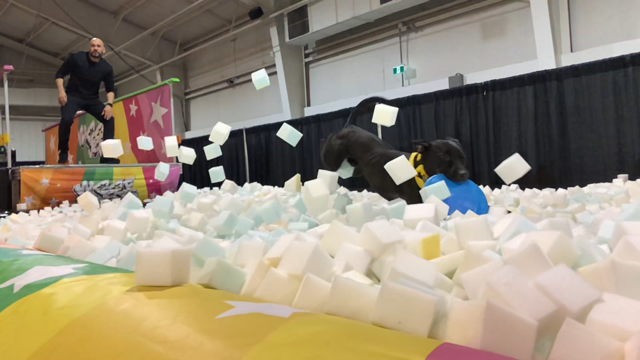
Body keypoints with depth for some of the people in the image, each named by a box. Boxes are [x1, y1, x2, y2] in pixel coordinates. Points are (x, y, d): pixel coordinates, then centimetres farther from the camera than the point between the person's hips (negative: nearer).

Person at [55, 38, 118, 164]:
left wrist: (109, 104, -16)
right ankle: (63, 152, -9)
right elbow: (60, 74, -4)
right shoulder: (76, 58, -13)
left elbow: (110, 89, 2)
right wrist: (61, 91, -19)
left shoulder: (107, 68, -7)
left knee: (109, 119, -15)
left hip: (92, 99, 3)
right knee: (66, 119, -29)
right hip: (73, 96, -3)